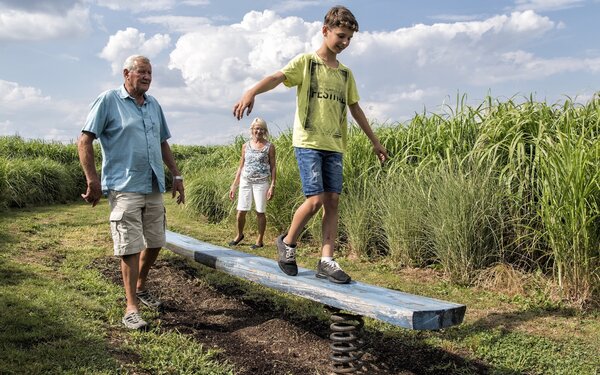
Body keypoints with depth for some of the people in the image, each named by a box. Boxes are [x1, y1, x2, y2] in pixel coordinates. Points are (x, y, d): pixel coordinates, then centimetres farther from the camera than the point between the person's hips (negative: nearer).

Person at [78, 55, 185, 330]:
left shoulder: (154, 105, 14)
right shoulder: (108, 100, -4)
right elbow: (84, 141, -7)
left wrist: (176, 175, 17)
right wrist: (93, 181, -12)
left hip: (154, 188, 6)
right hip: (125, 188, -6)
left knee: (155, 242, 13)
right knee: (130, 247, -5)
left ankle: (141, 287, 35)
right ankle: (131, 307, 3)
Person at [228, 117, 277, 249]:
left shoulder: (269, 146, 2)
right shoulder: (246, 146, 11)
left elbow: (273, 167, 1)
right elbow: (241, 167, 15)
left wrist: (272, 186, -8)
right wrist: (233, 185, 11)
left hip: (261, 183, -3)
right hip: (245, 181, 3)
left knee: (260, 212, 0)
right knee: (241, 212, 2)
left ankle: (260, 240, 13)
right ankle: (239, 235, 26)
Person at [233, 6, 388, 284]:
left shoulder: (345, 73, 18)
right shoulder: (306, 61, 1)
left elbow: (355, 109, 24)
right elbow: (277, 77, -16)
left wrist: (375, 142, 27)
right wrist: (251, 92, -36)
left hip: (334, 146, 6)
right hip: (308, 142, -5)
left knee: (332, 201, -2)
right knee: (315, 199, -13)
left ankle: (326, 261, 2)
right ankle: (287, 242, 12)